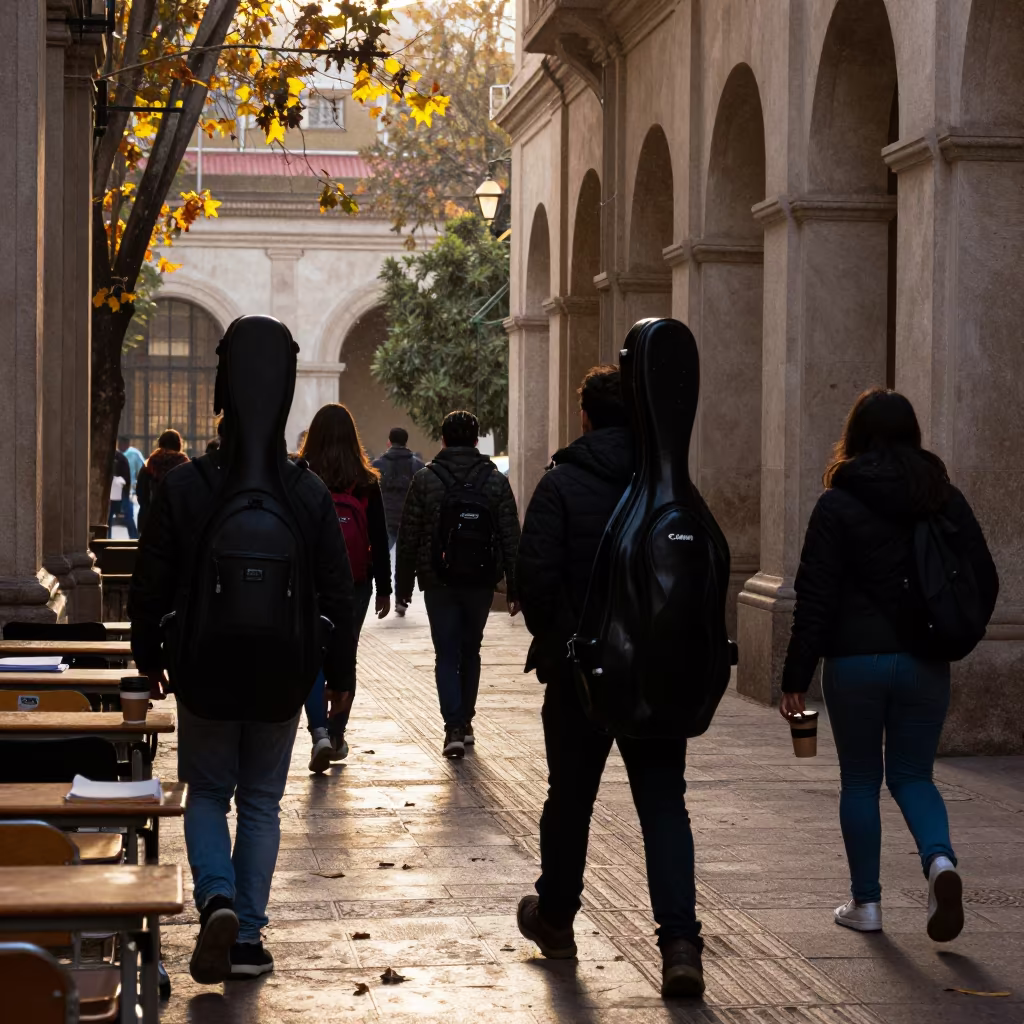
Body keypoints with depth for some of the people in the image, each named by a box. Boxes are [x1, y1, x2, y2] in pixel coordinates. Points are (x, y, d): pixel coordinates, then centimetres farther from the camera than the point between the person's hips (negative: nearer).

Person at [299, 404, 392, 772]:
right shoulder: (367, 483, -1)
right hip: (355, 584, 2)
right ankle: (337, 735, 19)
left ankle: (320, 732, -16)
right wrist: (384, 588, 8)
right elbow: (379, 541, 2)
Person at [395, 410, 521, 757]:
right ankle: (465, 722, 24)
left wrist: (403, 584, 7)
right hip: (480, 584, 2)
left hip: (438, 584, -2)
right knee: (470, 652, 17)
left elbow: (408, 537, -2)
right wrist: (514, 588, 3)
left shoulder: (424, 480, -4)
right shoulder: (496, 481, -1)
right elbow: (511, 539, -1)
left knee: (446, 655, 1)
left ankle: (454, 727, -13)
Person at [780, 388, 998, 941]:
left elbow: (815, 598, -10)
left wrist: (796, 676, -6)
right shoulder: (946, 499, 3)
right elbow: (984, 580, 4)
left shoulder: (837, 504, -7)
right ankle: (940, 860, -15)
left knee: (860, 780, 11)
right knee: (912, 776, 12)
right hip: (925, 665, 3)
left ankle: (865, 901, 14)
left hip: (855, 662, -3)